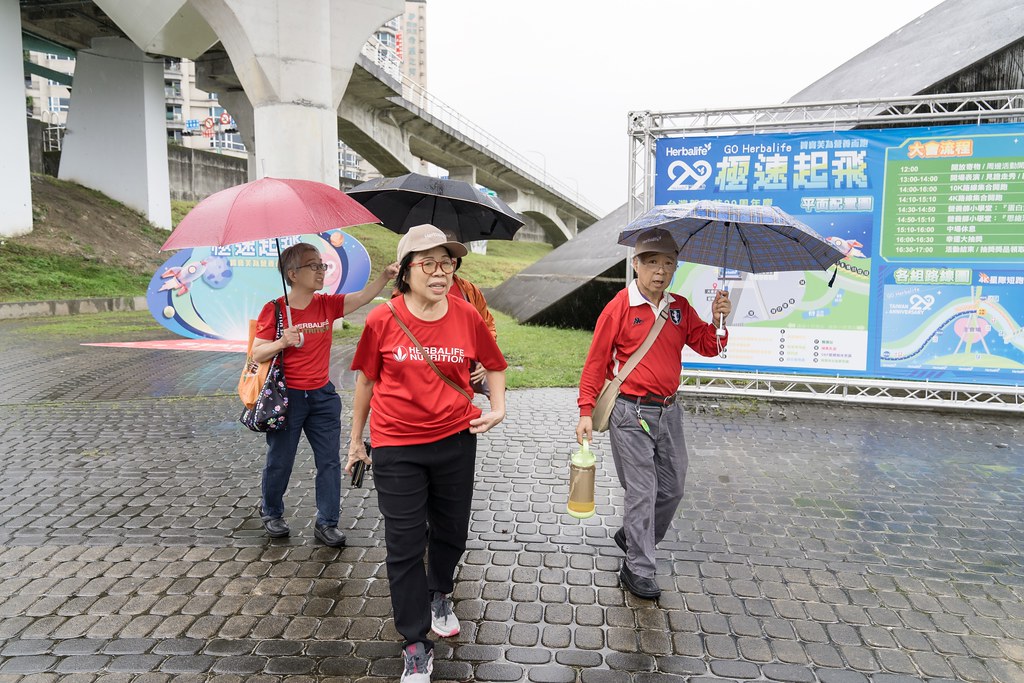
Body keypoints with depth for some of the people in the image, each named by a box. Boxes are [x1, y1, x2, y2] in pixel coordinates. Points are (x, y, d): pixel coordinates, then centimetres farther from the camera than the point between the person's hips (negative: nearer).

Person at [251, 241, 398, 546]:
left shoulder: (328, 304, 0)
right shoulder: (274, 310, -10)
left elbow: (363, 296, -12)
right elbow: (256, 354, -8)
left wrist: (385, 275, -29)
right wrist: (282, 342, -27)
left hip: (322, 395, 4)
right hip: (286, 396, -3)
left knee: (330, 461, 5)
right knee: (279, 462, 11)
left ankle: (326, 523, 18)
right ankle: (271, 513, 37)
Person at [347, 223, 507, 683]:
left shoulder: (466, 316, -5)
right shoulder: (382, 320, -9)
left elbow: (494, 365, 11)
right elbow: (366, 381, 3)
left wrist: (498, 408, -5)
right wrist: (356, 439, 10)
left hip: (455, 441, 2)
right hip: (396, 448, -2)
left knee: (452, 533, 19)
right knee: (405, 546, 4)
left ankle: (439, 594, 52)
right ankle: (417, 646, 22)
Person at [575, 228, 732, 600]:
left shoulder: (680, 308, 7)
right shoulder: (619, 307, -9)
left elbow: (708, 346, 8)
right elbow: (596, 362, -7)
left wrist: (717, 322, -13)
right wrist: (586, 411, -9)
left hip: (669, 411, 6)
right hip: (631, 414, -6)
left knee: (672, 489, 15)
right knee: (641, 492, -2)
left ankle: (633, 539, 37)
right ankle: (638, 572, 12)